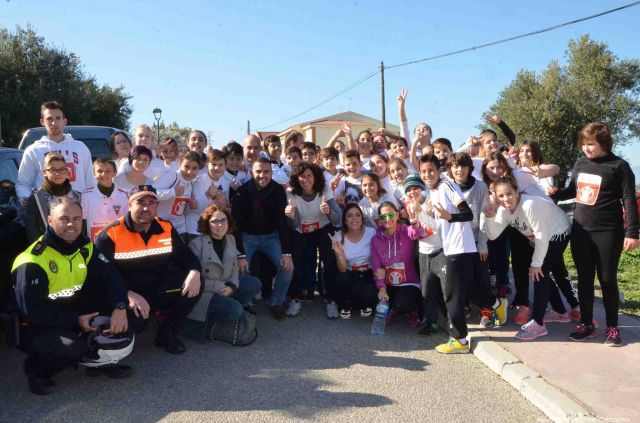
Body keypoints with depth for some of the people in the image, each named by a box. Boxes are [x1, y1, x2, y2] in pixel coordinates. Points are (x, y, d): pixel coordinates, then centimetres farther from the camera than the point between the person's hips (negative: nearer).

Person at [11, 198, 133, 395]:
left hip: (74, 313, 6)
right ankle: (37, 368, 1)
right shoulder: (32, 262, -22)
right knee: (73, 347, -34)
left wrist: (120, 307, -26)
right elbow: (32, 311, -23)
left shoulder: (85, 247, -3)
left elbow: (110, 275, -9)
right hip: (38, 325, -6)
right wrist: (76, 321, -23)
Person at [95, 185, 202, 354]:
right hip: (125, 294, -4)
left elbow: (186, 255, 7)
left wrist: (194, 272, -17)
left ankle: (167, 330, 2)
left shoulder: (166, 229, 2)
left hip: (159, 290, 5)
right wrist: (127, 295, -29)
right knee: (131, 320, -35)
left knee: (194, 286, -15)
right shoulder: (111, 234, -11)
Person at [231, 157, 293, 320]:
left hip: (271, 236, 2)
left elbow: (282, 221, -13)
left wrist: (286, 252, -21)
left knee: (287, 267, -15)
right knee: (240, 267, -22)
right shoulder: (242, 191, -18)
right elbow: (237, 223, -20)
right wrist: (241, 254, -28)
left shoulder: (278, 190, -13)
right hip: (248, 236, -1)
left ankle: (276, 302, 9)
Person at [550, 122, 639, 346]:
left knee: (607, 280, 3)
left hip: (607, 233, -5)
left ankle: (612, 327, 17)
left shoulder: (619, 166, -7)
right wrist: (556, 193, 0)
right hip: (580, 231, 5)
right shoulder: (580, 163, 8)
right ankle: (586, 324, 20)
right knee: (584, 279, 10)